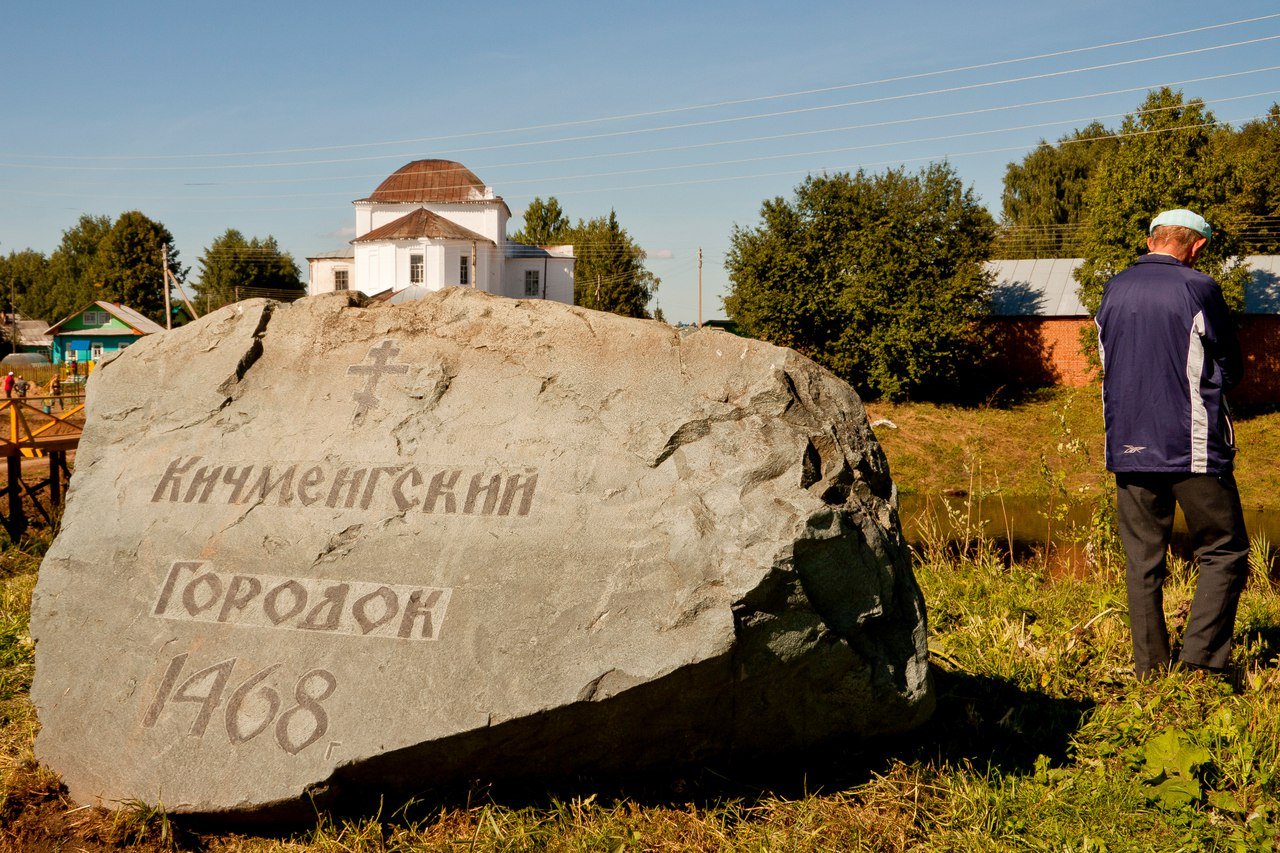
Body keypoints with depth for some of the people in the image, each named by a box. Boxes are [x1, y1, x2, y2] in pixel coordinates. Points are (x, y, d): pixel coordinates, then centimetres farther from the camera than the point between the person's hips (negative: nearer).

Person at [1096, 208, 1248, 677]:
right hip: (1193, 448, -5)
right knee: (1225, 553, 6)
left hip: (1127, 446, 5)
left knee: (1142, 560, 10)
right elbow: (1231, 369, 2)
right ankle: (1200, 659, -3)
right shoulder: (1198, 288, -8)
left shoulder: (1114, 289, 7)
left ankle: (1149, 667, 11)